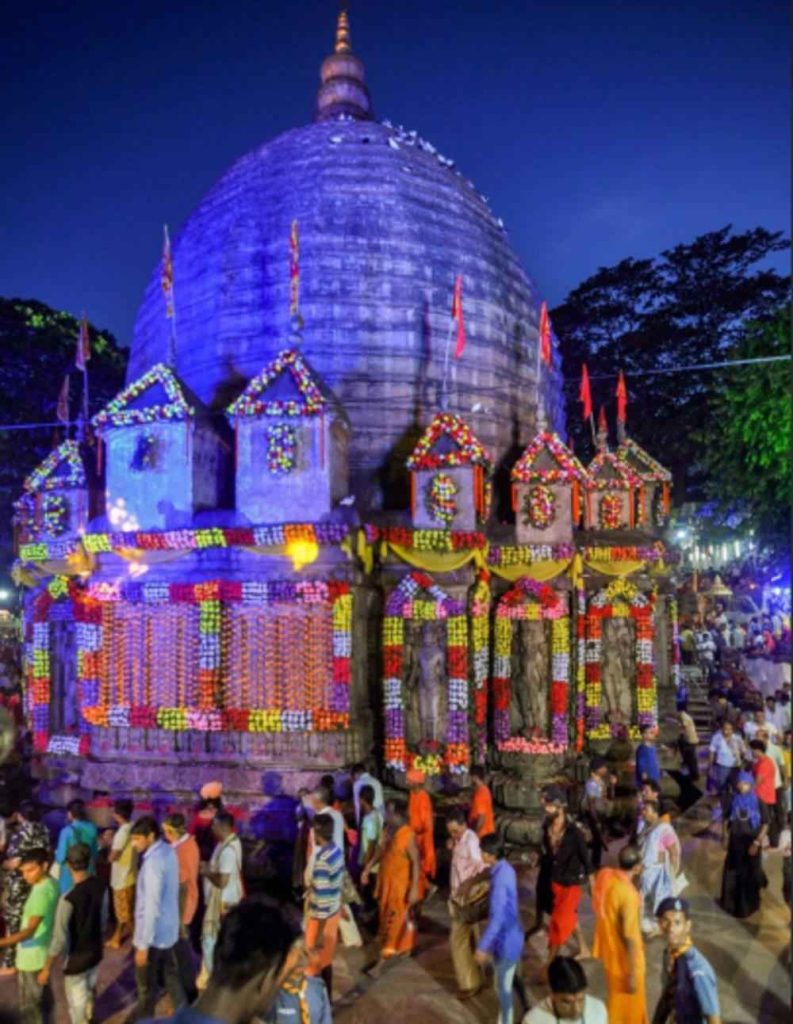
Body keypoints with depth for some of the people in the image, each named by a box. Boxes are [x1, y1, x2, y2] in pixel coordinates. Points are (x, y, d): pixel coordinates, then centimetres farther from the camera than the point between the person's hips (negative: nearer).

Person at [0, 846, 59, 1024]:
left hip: (32, 957, -9)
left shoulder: (41, 892, -30)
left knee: (30, 1006, 8)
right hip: (42, 951, 9)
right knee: (42, 995, 25)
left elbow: (30, 930, -36)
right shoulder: (51, 883, -1)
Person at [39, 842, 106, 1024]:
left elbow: (59, 940, -25)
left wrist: (46, 969, -12)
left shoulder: (69, 899, -32)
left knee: (77, 1002, 15)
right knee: (90, 989, 31)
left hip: (76, 958, -6)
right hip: (96, 951, 6)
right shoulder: (100, 886, -13)